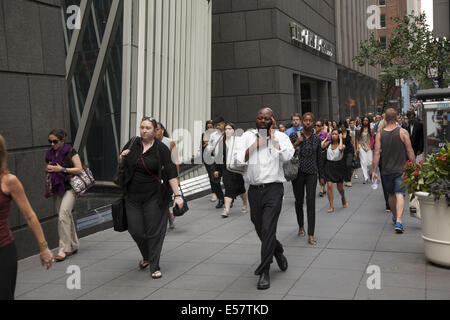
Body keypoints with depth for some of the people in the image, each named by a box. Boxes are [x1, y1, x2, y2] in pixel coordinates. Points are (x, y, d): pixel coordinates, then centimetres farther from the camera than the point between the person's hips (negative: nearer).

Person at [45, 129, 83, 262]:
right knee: (67, 218, 12)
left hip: (69, 188, -6)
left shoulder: (71, 152, -7)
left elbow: (79, 169, -11)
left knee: (63, 216, -18)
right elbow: (48, 169, 25)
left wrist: (61, 169, -18)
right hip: (57, 190, 6)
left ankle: (64, 249, -14)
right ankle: (74, 246, 23)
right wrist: (47, 170, 0)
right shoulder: (49, 154, 11)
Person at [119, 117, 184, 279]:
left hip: (154, 197, -3)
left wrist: (177, 195, -16)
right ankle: (146, 256, 32)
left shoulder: (161, 149, -7)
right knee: (135, 229, 4)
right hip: (133, 197, 4)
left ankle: (155, 267, 11)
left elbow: (171, 173, -10)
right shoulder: (132, 144, 5)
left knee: (154, 231, -1)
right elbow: (121, 165, 19)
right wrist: (122, 157, -4)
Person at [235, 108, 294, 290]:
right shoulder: (248, 136, 8)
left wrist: (272, 135, -9)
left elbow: (287, 156, -16)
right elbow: (239, 159, -1)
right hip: (254, 190, 4)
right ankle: (278, 252, 44)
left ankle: (264, 272, -2)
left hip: (273, 188, -4)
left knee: (268, 229, -10)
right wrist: (255, 144, -9)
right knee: (260, 229, 16)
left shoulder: (280, 136, 2)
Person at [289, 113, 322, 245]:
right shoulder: (294, 136, -2)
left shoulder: (316, 138, 4)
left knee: (311, 202, -9)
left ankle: (311, 235, -8)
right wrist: (296, 144, -18)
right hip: (298, 172, 0)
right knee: (299, 201, 11)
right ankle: (301, 226, 35)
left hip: (311, 173, 0)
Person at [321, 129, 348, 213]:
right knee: (329, 186, -10)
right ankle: (331, 206, -2)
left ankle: (343, 198, 44)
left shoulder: (341, 144, -4)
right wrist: (327, 137, -5)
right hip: (329, 165, 1)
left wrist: (341, 138, -14)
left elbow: (341, 148, -28)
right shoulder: (328, 143, 2)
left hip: (338, 166, -1)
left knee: (340, 187, 10)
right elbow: (321, 146, -17)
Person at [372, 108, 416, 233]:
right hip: (400, 169, -3)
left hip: (386, 170, 3)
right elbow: (410, 152, -6)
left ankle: (395, 217, 39)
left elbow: (377, 154, -4)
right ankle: (398, 221, -21)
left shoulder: (380, 134, -2)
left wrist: (374, 171, -1)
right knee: (400, 195, -6)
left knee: (391, 195, 20)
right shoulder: (402, 132, -7)